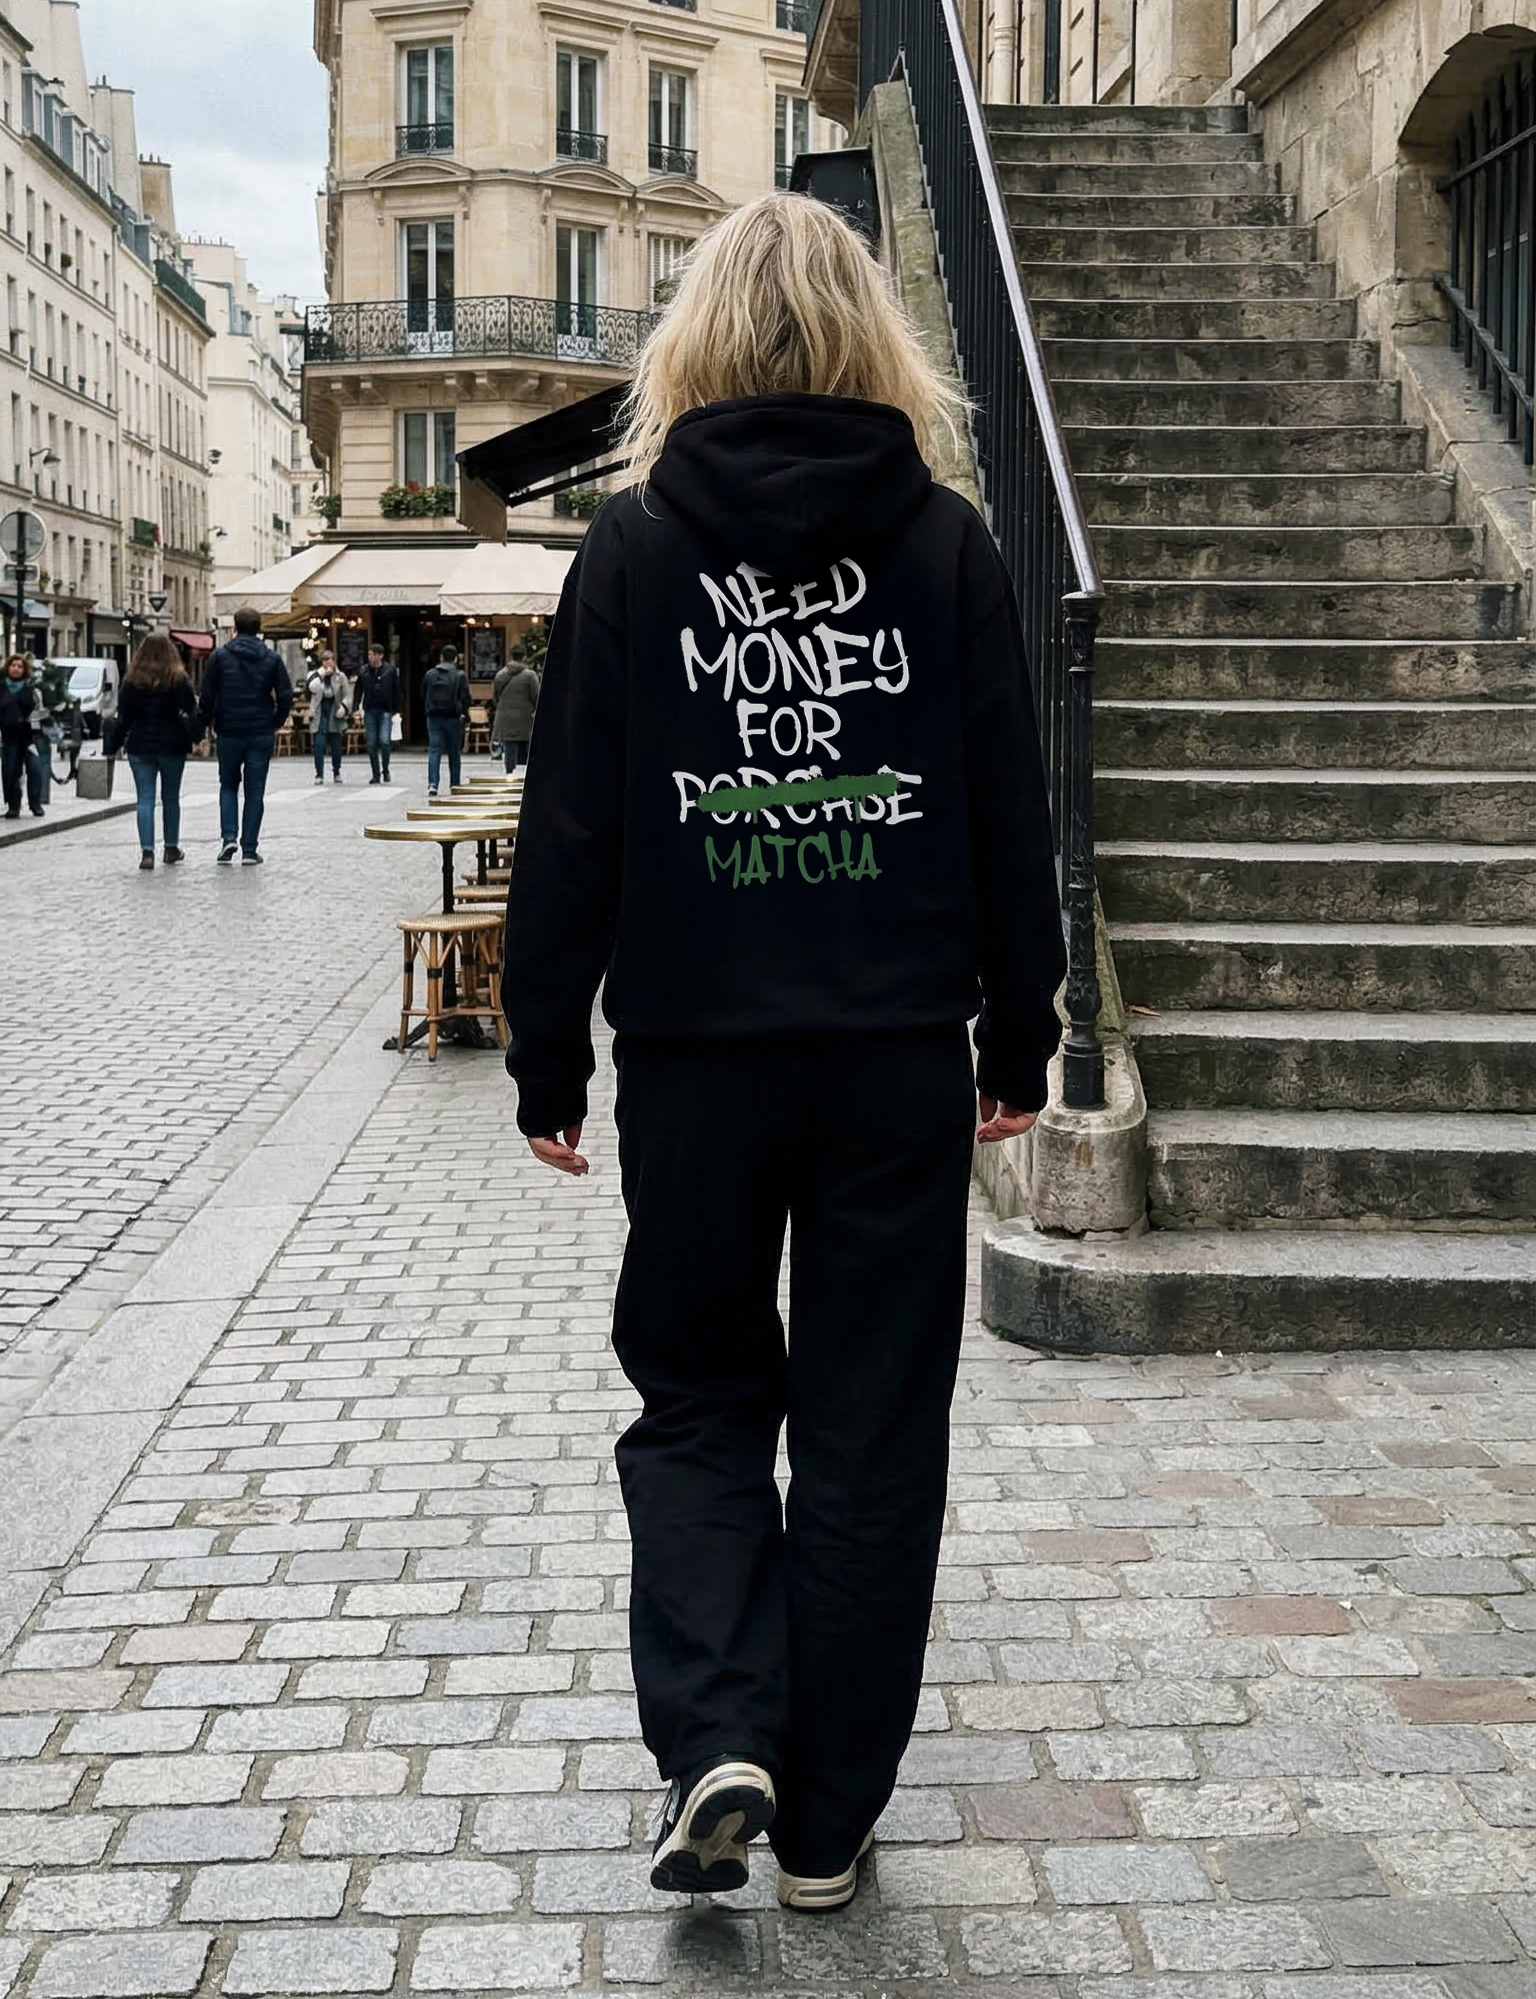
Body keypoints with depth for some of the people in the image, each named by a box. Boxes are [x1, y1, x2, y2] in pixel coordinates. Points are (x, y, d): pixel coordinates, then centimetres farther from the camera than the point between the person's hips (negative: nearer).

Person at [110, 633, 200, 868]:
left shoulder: (133, 681, -3)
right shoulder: (179, 679, -4)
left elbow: (124, 717, -1)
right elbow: (192, 710, -2)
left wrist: (115, 744, 7)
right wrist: (196, 735, 8)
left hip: (140, 747, 0)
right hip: (172, 746, 0)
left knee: (145, 799, 0)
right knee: (171, 798, 14)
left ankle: (147, 852, -11)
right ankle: (171, 848, 24)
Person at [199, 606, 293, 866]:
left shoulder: (220, 657, -1)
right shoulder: (272, 658, 2)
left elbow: (207, 696, -4)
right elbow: (286, 696, -1)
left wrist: (206, 725, 7)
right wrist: (276, 723, 12)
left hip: (229, 732, 0)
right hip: (261, 734, 0)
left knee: (228, 786, 15)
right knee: (255, 791, 4)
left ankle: (228, 837, -4)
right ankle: (249, 849, 2)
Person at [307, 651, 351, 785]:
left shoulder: (340, 677, 5)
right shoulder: (316, 676, 6)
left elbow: (347, 696, 3)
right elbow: (313, 688, -13)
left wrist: (343, 707, -13)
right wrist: (322, 675, -15)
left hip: (335, 714, 1)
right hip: (319, 713, -1)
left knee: (336, 746, 7)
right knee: (319, 745, -9)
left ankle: (337, 772, 23)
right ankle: (319, 775, -7)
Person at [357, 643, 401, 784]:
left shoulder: (390, 671, 1)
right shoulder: (363, 671, 6)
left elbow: (396, 692, 3)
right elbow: (358, 691, 10)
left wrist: (396, 711, -1)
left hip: (385, 711, -2)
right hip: (370, 711, 3)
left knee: (384, 741, -14)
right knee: (372, 744, 3)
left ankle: (385, 771, 6)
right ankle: (376, 775, 11)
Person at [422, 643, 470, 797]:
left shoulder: (430, 674, 6)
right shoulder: (460, 675, -5)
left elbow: (423, 696, 12)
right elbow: (465, 697, -7)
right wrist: (463, 713, 6)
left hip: (434, 717, 2)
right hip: (453, 718, -2)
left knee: (434, 750, -1)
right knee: (454, 753, 9)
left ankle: (432, 784, -17)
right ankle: (455, 786, 15)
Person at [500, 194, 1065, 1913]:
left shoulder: (632, 545, -1)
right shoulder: (949, 546, 1)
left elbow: (571, 825, -2)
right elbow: (1011, 816, 2)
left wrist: (546, 1059, 5)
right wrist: (1021, 1039, 11)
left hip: (696, 1056, 0)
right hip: (903, 1058, 1)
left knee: (696, 1397, 18)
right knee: (872, 1433, 10)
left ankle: (715, 1740, 2)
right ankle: (827, 1821, 19)